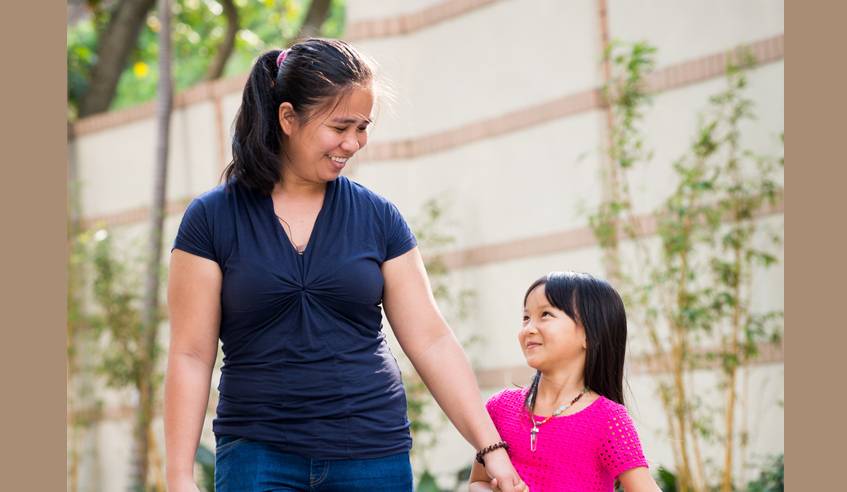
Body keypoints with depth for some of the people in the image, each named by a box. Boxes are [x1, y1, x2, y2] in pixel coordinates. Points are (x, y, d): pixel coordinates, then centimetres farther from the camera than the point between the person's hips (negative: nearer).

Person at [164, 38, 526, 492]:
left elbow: (431, 340, 4)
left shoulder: (377, 217, 5)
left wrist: (491, 448, -2)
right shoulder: (211, 219, -1)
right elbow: (190, 355, -1)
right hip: (258, 453, -2)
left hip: (373, 454, 2)